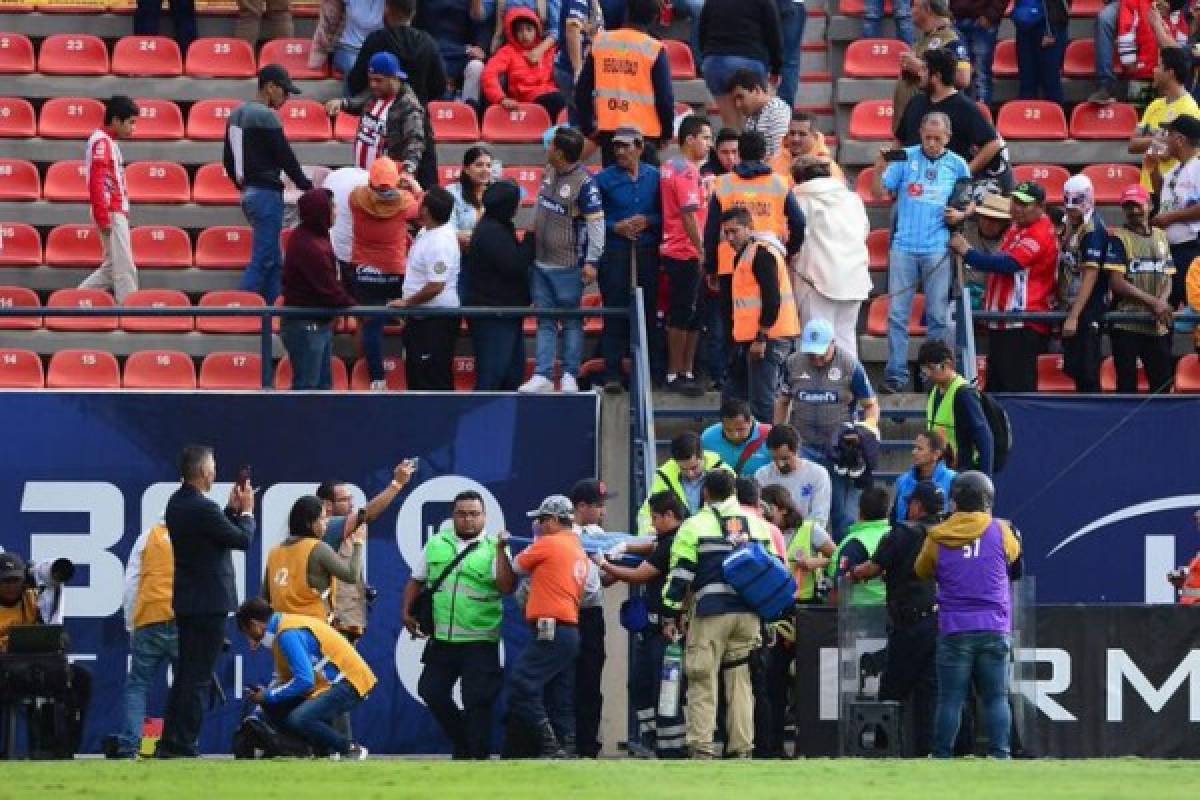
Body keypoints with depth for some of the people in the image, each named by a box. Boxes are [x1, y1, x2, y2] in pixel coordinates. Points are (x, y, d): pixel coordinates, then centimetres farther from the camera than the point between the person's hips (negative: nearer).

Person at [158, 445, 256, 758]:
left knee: (185, 675, 16)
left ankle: (169, 743, 18)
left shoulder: (177, 503, 8)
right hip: (210, 602, -9)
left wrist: (232, 509, 14)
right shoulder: (203, 509, -21)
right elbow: (243, 540, -13)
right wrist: (246, 511, 3)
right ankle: (183, 745, -5)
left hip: (186, 602, 9)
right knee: (198, 678, -5)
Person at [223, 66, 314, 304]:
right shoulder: (265, 116, -14)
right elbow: (285, 158, -12)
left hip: (249, 193, 9)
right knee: (262, 261, -9)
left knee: (274, 261, 13)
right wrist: (307, 187, -1)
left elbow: (228, 160, 19)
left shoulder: (237, 115, 13)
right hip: (267, 193, -9)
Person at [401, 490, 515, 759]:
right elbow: (416, 581, 19)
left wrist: (501, 551, -21)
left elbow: (507, 587, -14)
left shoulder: (493, 548, -2)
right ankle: (461, 740, 25)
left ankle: (479, 755, 5)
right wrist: (407, 612, 9)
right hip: (441, 639, 4)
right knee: (431, 691, 7)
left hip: (480, 642, -4)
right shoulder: (436, 545, 10)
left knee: (477, 700, -5)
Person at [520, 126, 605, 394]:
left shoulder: (583, 182, -16)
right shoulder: (549, 171, 6)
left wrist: (591, 261, -18)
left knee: (572, 322, 3)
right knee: (545, 322, 7)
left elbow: (596, 222, -16)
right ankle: (543, 375, 8)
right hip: (541, 262, 7)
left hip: (568, 265, -7)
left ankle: (570, 376, 7)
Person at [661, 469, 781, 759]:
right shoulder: (759, 525, 15)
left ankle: (701, 748, -8)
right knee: (741, 682, 9)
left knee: (703, 682, -1)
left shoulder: (695, 526, 0)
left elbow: (680, 574, -4)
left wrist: (670, 615, 0)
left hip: (711, 614, -4)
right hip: (749, 614, 4)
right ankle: (741, 748, 6)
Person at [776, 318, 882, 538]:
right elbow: (783, 402, 16)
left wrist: (869, 425, -18)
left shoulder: (851, 366, -5)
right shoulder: (794, 364, 3)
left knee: (844, 511, 3)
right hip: (806, 447, 2)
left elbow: (871, 405, 1)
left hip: (842, 447, -2)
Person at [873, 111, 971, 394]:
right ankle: (896, 374, 2)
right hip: (904, 246, 0)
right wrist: (879, 170, -13)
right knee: (897, 314, -1)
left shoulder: (956, 165, 8)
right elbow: (881, 194, 4)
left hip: (938, 250, 0)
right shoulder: (906, 158, 5)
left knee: (939, 316, 3)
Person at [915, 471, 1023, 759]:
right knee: (996, 698, 5)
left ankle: (941, 759, 3)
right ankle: (1000, 757, -2)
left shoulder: (938, 537, -1)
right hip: (994, 630, 0)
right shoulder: (1001, 532, -1)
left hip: (954, 630, 0)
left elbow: (921, 571, 13)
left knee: (950, 699, 3)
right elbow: (1014, 559, 19)